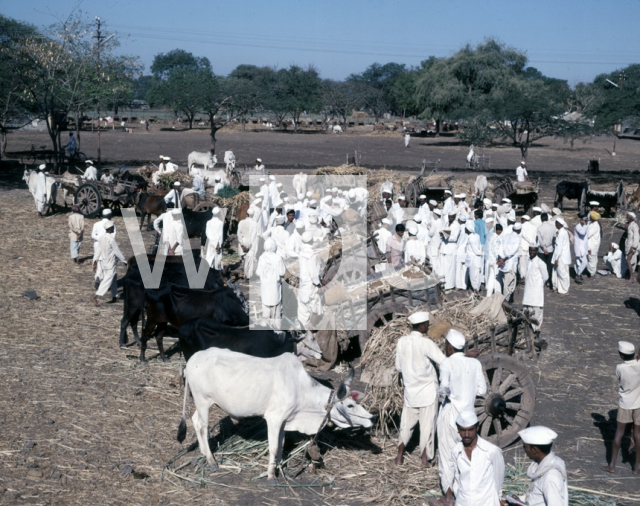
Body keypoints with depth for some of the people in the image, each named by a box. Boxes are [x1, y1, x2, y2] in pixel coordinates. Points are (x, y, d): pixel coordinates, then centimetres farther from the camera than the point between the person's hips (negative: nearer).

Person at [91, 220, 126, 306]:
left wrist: (95, 262, 13)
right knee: (107, 281, -5)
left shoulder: (101, 238, 1)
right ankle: (95, 297, -13)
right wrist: (125, 261, -4)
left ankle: (113, 297, 26)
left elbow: (98, 251, 6)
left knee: (114, 279, 20)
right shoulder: (111, 239, -20)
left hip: (103, 262, 8)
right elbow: (117, 252, -15)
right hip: (111, 263, -8)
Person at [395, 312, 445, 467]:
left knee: (406, 424, 14)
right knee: (427, 425, 7)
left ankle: (400, 456, 14)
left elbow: (398, 367, 5)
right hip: (427, 390, -4)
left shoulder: (401, 341, -3)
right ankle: (425, 457, 14)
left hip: (410, 389, 4)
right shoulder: (426, 343, -17)